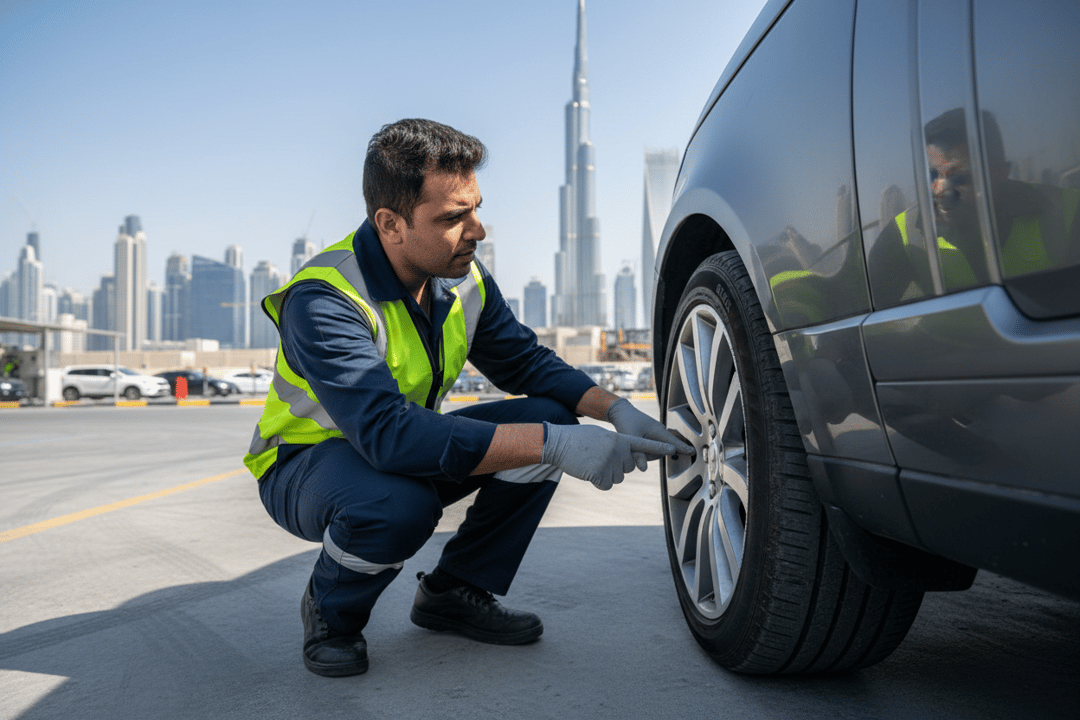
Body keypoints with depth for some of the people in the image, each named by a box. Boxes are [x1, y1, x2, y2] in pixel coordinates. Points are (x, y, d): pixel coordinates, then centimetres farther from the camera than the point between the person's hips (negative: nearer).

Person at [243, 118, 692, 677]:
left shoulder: (462, 278, -8)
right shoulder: (322, 299, -31)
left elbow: (526, 361, 0)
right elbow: (388, 431, -42)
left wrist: (617, 411, -19)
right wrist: (554, 445, -46)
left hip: (414, 446, 7)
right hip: (306, 461, -6)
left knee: (550, 417, -13)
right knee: (398, 503, -40)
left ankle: (453, 591, 3)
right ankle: (330, 612, -4)